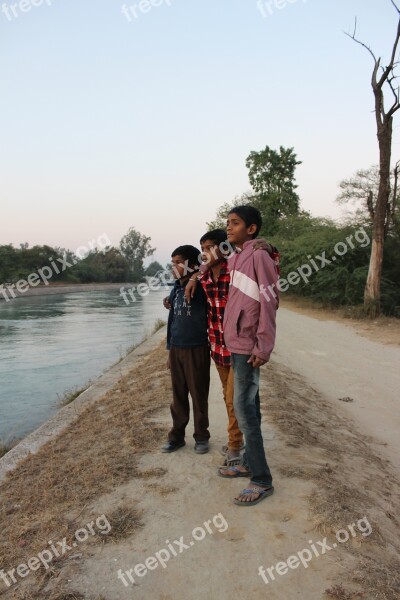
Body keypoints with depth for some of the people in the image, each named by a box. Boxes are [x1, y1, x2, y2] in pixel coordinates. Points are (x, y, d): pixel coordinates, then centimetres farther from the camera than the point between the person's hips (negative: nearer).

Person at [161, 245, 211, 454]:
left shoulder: (200, 288, -8)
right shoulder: (175, 290, 9)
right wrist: (170, 350, 16)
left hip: (196, 349, -5)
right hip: (176, 349, 5)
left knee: (199, 395, 6)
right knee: (178, 396, 13)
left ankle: (201, 436, 22)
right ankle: (176, 436, 25)